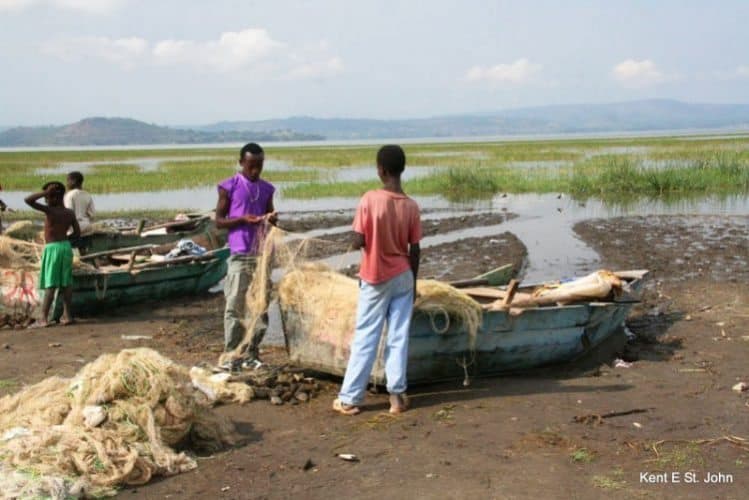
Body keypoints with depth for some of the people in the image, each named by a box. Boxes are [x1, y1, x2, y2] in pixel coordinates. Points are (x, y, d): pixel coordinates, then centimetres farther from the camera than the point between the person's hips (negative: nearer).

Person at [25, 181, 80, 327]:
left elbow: (28, 200, -21)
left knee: (50, 285, -6)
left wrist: (45, 192, -16)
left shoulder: (50, 210, -15)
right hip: (66, 246, 6)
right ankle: (67, 315, 13)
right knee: (66, 283, 10)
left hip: (52, 248, -6)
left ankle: (43, 319, -4)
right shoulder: (70, 213, 4)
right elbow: (77, 233, 9)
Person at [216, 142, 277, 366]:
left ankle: (252, 353, 17)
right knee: (234, 307, -4)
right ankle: (231, 355, 3)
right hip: (240, 255, -5)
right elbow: (219, 221, -1)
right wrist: (243, 219, -16)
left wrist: (271, 219, -4)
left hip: (263, 254, 5)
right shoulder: (229, 187, -1)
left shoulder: (267, 189, 12)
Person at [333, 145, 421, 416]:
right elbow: (415, 249, 0)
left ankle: (349, 398, 8)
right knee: (399, 338, 7)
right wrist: (413, 282, 11)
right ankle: (397, 395, 9)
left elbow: (357, 242, -17)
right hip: (403, 277, 3)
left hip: (375, 279, -2)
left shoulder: (370, 200, -16)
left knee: (365, 338, 3)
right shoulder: (411, 206, -4)